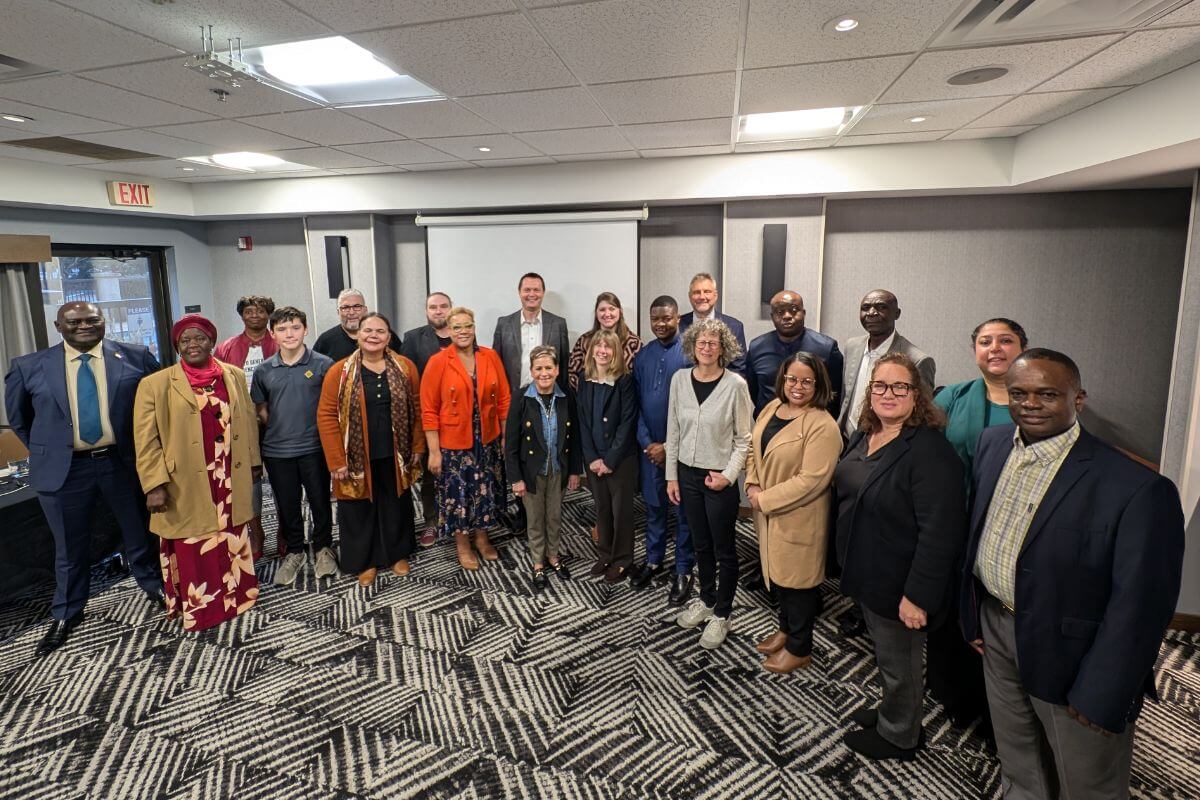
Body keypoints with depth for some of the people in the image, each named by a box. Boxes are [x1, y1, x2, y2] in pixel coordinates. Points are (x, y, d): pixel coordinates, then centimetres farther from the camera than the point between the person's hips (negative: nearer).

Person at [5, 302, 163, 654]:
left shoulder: (136, 357, -4)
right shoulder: (28, 367, 0)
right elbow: (18, 419, 14)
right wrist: (46, 454, 11)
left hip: (125, 462, 0)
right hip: (64, 470, 1)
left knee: (139, 534, 15)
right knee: (70, 546, 14)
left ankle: (154, 587, 38)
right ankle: (66, 613, 33)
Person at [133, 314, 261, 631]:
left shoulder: (234, 376, 6)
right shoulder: (155, 385, -4)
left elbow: (248, 421, 11)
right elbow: (146, 440, -7)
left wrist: (254, 462, 11)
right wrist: (154, 484, -13)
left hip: (230, 480, 3)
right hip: (186, 486, -3)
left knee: (232, 540, 15)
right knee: (193, 548, 6)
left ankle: (235, 595, 30)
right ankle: (199, 608, 19)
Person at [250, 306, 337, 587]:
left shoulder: (323, 364, -6)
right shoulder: (264, 371, 2)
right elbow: (261, 409, 13)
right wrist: (279, 430, 5)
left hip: (314, 447, -2)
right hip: (277, 451, 2)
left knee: (320, 501, 9)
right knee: (287, 505, 13)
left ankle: (324, 548, 29)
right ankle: (294, 551, 31)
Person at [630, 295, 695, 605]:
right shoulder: (643, 354, 4)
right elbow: (636, 402, 5)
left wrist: (669, 446, -13)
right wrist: (647, 442, -5)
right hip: (649, 447, 4)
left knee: (683, 510, 8)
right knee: (653, 506, 17)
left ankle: (684, 571, 23)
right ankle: (653, 560, 35)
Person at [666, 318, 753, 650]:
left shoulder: (735, 384, -12)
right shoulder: (680, 379, -1)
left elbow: (744, 439, -7)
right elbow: (673, 431, 5)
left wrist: (728, 475, -15)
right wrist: (672, 476, 6)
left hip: (720, 479, -4)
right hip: (688, 474, 4)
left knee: (724, 549, 9)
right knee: (700, 544, 19)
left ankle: (722, 614, 26)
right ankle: (706, 600, 39)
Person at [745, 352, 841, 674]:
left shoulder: (823, 427, -21)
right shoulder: (772, 408, 3)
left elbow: (811, 480, -25)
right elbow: (754, 447, 11)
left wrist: (765, 499, -20)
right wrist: (752, 484, -4)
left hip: (798, 519, -7)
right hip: (767, 514, 7)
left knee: (796, 579, 9)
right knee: (776, 573, 22)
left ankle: (799, 649, 31)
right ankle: (786, 629, 46)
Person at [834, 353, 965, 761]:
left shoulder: (929, 451, -26)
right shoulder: (864, 435, 1)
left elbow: (940, 532, -28)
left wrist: (917, 595, -26)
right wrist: (848, 559, 16)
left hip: (898, 584, -8)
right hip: (868, 573, 8)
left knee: (898, 661, 14)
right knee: (884, 650, 27)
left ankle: (899, 736, 38)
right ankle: (890, 712, 49)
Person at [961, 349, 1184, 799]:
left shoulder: (1136, 489, -24)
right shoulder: (993, 444, -3)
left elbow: (1139, 605, -20)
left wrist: (1099, 700, -16)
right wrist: (974, 613, 10)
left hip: (1072, 654, -5)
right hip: (996, 628, 5)